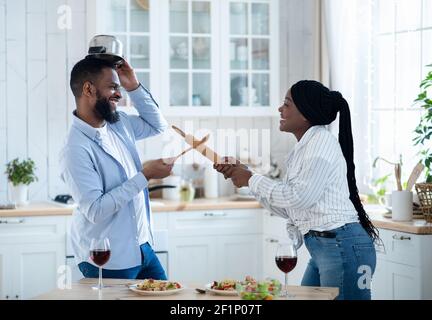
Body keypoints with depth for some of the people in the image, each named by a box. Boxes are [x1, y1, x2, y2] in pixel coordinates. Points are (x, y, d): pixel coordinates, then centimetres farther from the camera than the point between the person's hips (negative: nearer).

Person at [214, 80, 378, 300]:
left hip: (342, 246, -9)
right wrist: (243, 175, 13)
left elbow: (300, 197, -19)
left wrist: (252, 180, -9)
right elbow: (287, 209, 16)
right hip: (321, 248, 9)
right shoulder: (302, 149, 16)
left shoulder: (322, 141, -10)